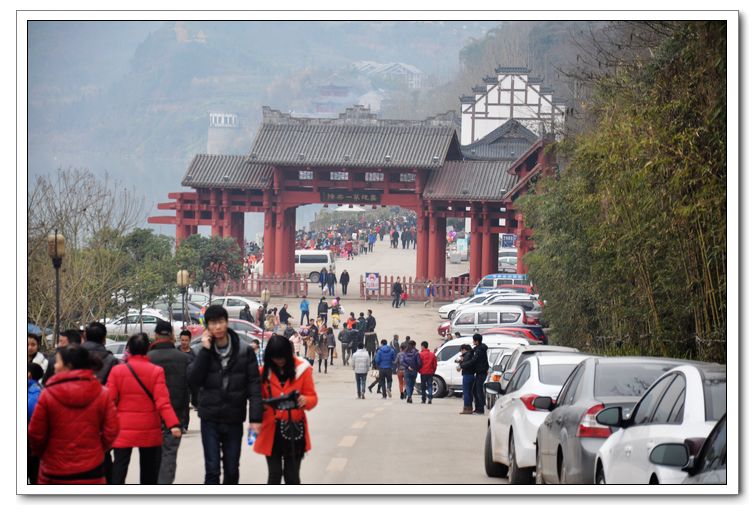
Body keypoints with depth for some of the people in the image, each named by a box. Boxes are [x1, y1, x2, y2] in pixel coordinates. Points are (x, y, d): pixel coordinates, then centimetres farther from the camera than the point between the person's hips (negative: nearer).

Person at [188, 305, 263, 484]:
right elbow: (193, 380, -10)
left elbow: (254, 386, -4)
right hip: (210, 420, 0)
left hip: (234, 420, 0)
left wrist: (255, 417, -13)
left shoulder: (245, 352, -2)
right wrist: (205, 350, -13)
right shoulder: (204, 352, 3)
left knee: (232, 470, 9)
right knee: (212, 471, -4)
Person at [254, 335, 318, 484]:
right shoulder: (264, 371, 1)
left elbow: (313, 397, -1)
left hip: (294, 428, -1)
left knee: (292, 475, 4)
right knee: (274, 474, 3)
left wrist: (305, 400, -24)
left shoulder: (302, 369, -2)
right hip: (271, 429, 1)